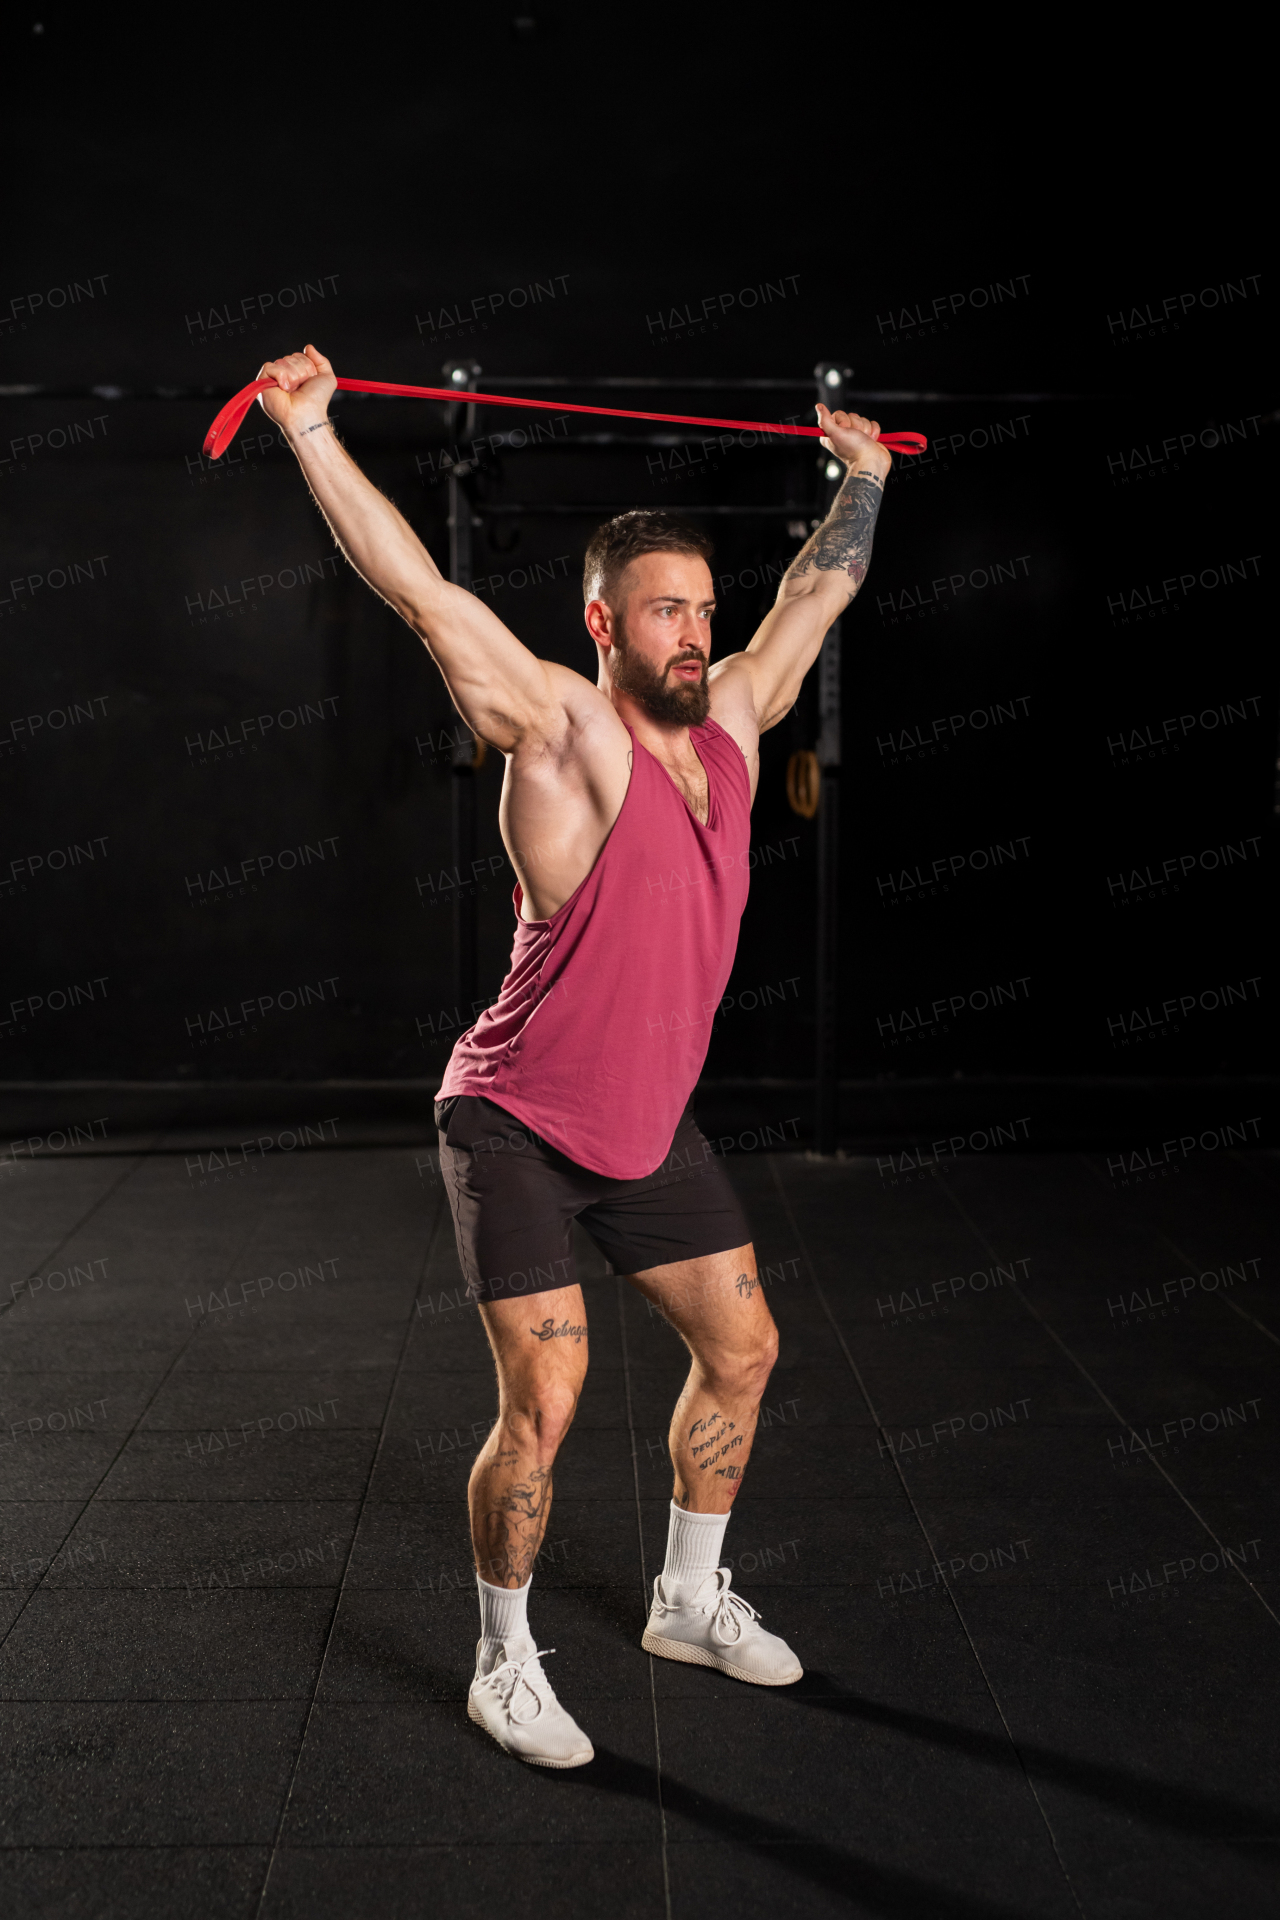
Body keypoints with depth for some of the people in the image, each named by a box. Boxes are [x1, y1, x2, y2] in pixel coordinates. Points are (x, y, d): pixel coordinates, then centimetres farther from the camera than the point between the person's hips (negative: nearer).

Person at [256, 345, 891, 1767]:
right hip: (519, 1125, -7)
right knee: (543, 1405, -10)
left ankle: (690, 1602, 35)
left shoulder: (730, 719, 1)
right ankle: (504, 1665, 13)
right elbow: (422, 594, -25)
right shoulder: (563, 732, -18)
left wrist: (863, 475, 26)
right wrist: (310, 432, -29)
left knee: (740, 1352, 14)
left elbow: (820, 592, 16)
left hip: (650, 1122, 7)